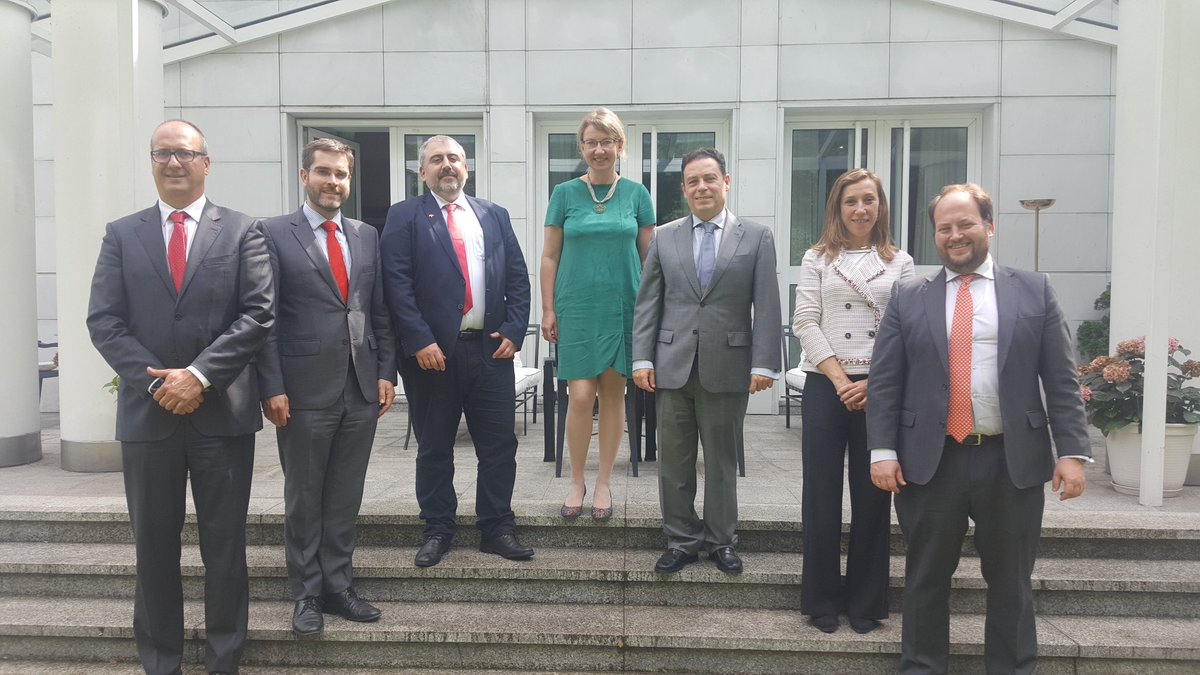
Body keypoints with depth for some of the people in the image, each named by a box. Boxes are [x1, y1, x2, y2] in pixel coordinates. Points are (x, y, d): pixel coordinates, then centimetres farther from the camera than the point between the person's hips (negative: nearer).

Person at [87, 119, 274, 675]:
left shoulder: (242, 231, 3)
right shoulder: (121, 235, 9)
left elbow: (258, 313, -5)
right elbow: (103, 321, 2)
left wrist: (200, 375, -14)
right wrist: (156, 381, -11)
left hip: (222, 411, -2)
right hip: (146, 413, 2)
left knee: (225, 546, 7)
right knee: (154, 548, 11)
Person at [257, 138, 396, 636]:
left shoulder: (368, 236, 11)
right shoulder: (274, 234, -2)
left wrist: (386, 372, 5)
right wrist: (272, 388, -11)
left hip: (362, 389, 4)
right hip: (305, 390, -4)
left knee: (345, 498, 13)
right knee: (304, 498, 10)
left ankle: (338, 587, 26)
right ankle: (306, 595, 23)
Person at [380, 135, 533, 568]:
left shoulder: (494, 216, 14)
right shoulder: (405, 217, 3)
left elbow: (518, 277, 11)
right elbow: (397, 284, -7)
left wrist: (513, 331, -2)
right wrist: (420, 342, -15)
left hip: (491, 349, 3)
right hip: (433, 352, -3)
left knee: (500, 444, 6)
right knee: (434, 448, 9)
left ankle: (497, 529, 21)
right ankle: (437, 531, 24)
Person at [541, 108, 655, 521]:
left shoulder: (636, 194, 5)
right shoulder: (565, 193, 4)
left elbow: (649, 255, 8)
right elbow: (550, 256, 6)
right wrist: (548, 309, 0)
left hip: (622, 307, 1)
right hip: (577, 307, -1)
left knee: (613, 394, 6)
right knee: (581, 395, -6)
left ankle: (603, 483, 19)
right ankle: (576, 482, 12)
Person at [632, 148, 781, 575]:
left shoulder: (756, 238, 4)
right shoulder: (664, 238, 9)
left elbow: (766, 306, -2)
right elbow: (647, 303, 7)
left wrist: (763, 364, -9)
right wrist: (642, 358, -1)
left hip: (728, 368, -2)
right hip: (673, 366, 2)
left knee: (722, 460, 10)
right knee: (674, 462, 8)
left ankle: (721, 540, 25)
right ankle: (682, 540, 23)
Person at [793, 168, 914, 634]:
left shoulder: (900, 262, 9)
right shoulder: (817, 259, 7)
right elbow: (805, 322, 0)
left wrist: (873, 383, -10)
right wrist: (838, 378, -10)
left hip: (880, 388, 1)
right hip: (825, 385, 0)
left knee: (872, 494, 6)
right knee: (821, 492, 2)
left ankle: (865, 602, 19)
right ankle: (822, 600, 16)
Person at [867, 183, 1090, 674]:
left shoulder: (1033, 291, 6)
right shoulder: (908, 297, 5)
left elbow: (1062, 381, 3)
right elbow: (884, 381, 1)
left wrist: (1073, 451, -5)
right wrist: (883, 451, -7)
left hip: (1013, 463, 0)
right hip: (930, 462, 0)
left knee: (1011, 583, 13)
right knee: (926, 579, 11)